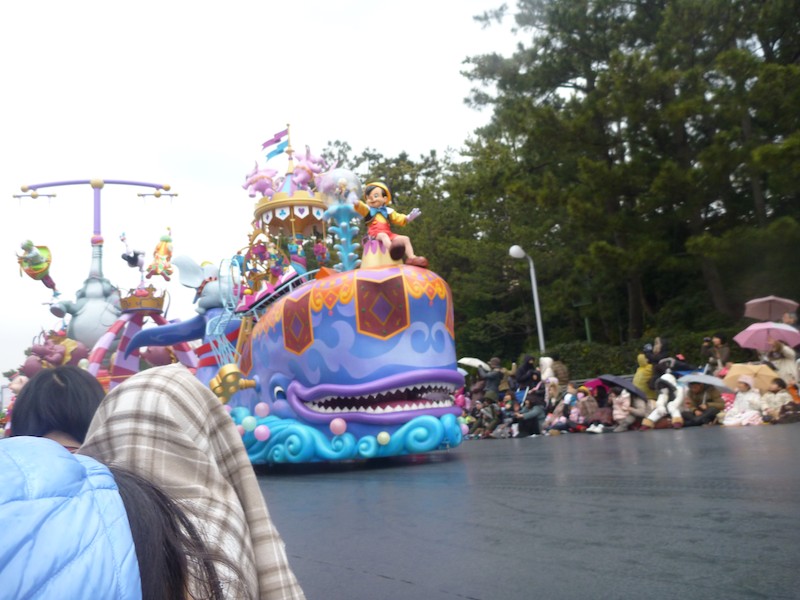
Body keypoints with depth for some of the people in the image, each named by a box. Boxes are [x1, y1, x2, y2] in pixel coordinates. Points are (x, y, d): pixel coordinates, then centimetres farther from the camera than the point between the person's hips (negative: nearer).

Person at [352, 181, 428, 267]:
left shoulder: (388, 211, 22)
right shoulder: (368, 210, 14)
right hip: (375, 233, -5)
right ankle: (391, 250, -71)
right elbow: (361, 207, -8)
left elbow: (399, 219, 18)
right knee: (384, 236, -39)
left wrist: (408, 218, -1)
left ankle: (411, 257, -21)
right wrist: (357, 203, -32)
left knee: (405, 238, -7)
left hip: (388, 233, 5)